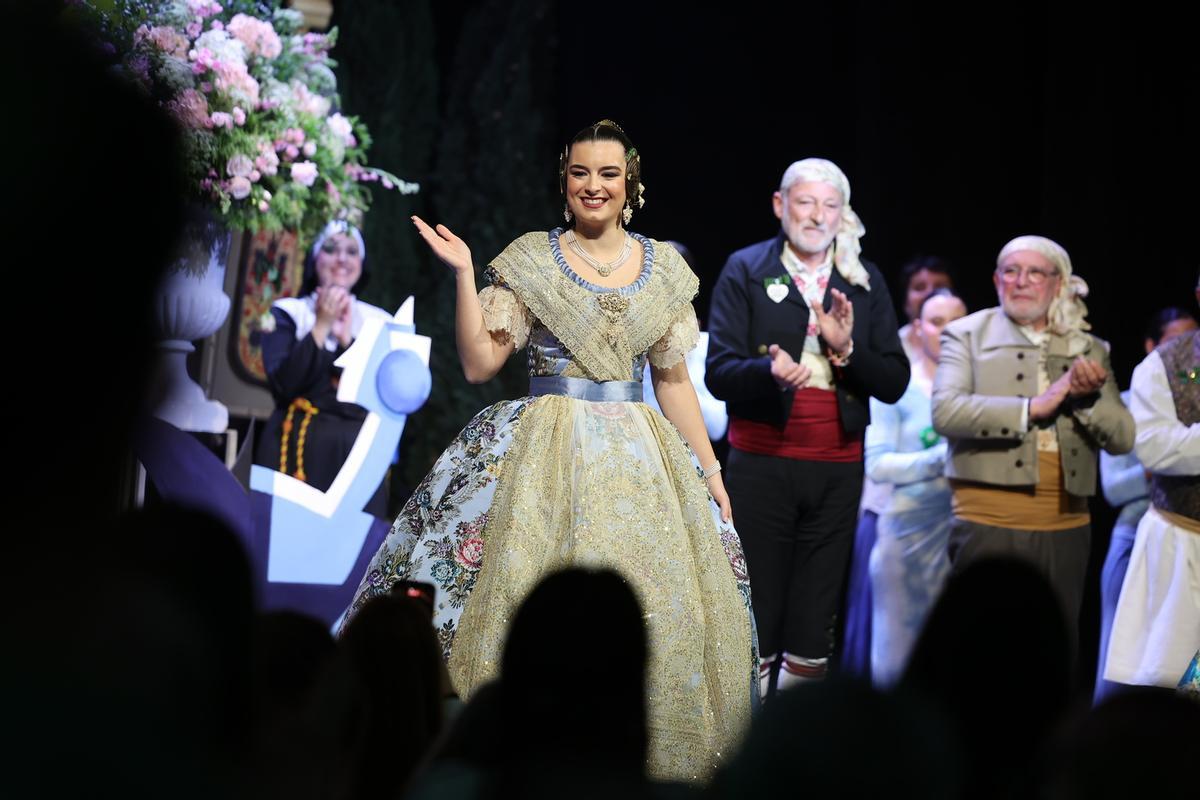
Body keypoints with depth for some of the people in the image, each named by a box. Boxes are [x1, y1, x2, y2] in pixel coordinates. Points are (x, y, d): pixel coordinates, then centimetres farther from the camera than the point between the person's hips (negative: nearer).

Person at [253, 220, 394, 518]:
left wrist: (346, 337, -8)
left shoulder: (379, 322, 11)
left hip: (359, 452, 2)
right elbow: (283, 385, -9)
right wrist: (321, 326, -8)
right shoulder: (288, 313, 5)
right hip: (299, 448, -2)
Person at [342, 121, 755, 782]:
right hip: (545, 454, -3)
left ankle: (650, 759, 11)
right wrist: (462, 273, -10)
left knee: (657, 615, -2)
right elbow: (478, 362, -3)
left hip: (640, 456, 3)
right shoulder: (530, 259, 1)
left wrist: (709, 469, 11)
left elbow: (673, 381, 15)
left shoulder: (664, 268, 10)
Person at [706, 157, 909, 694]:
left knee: (814, 639, 4)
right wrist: (769, 369, -27)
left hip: (837, 468, 3)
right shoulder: (745, 271, 1)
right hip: (762, 464, -3)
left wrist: (847, 348, -13)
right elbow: (718, 373, -7)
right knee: (755, 632, -5)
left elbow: (894, 383, 5)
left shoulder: (865, 282, 10)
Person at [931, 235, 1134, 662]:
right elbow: (945, 411, -11)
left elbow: (1123, 438, 10)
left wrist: (1087, 398, -9)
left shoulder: (1089, 350, 15)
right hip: (988, 525, -3)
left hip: (1065, 529, 4)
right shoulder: (967, 335, 5)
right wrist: (1033, 407, -17)